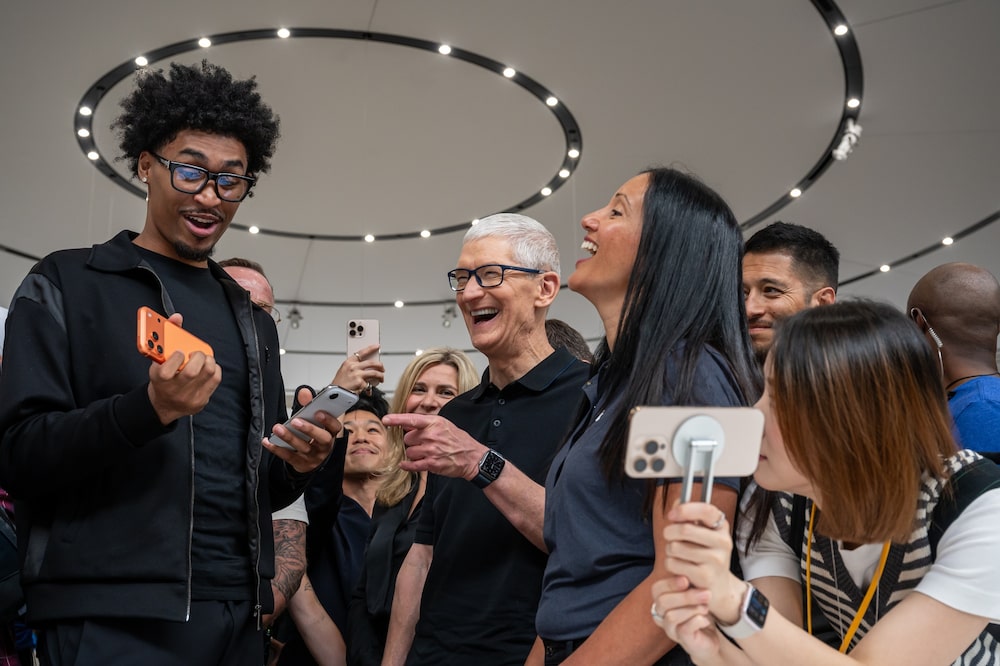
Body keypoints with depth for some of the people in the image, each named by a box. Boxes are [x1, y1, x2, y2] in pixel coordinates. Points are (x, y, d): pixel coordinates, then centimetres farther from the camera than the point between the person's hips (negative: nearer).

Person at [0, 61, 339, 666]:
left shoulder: (253, 320, 16)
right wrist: (147, 410, -25)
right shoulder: (66, 286, 0)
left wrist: (297, 464, -3)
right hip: (113, 616, -5)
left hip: (239, 616, 6)